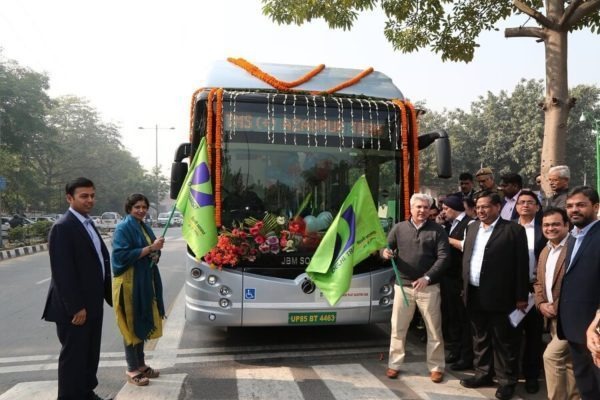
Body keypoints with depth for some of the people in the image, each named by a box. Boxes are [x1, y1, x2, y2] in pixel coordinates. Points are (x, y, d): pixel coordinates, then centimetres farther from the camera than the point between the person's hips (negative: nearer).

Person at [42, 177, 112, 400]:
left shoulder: (88, 224, 12)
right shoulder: (63, 227, -17)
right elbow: (62, 272, -21)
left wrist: (109, 294, 10)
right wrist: (76, 307, -22)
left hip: (93, 304, 9)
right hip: (75, 308, -9)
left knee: (90, 353, 19)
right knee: (73, 355, 4)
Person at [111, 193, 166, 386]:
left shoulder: (145, 227, 12)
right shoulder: (123, 228, -11)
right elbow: (122, 255, -20)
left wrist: (156, 254, -3)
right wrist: (150, 248, -21)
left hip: (146, 281, 8)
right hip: (130, 283, -8)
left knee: (143, 323, 14)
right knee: (132, 325, 1)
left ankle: (141, 364, 26)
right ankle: (132, 370, 13)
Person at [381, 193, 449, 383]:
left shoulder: (437, 230, 0)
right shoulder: (399, 228, 5)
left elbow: (443, 258, -6)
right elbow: (385, 247, 8)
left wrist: (427, 277, -18)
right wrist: (385, 252, -18)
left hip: (429, 287, -1)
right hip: (403, 285, 1)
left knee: (434, 329, 8)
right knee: (398, 328, 8)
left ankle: (436, 367, 23)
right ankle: (394, 364, 22)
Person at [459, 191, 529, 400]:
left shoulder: (513, 230, -8)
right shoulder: (472, 227, 10)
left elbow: (521, 265, -9)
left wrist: (521, 297, -10)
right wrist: (464, 287, 10)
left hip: (499, 296, -6)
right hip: (474, 295, 6)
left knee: (503, 341, 7)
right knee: (480, 338, 18)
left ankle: (507, 381, 22)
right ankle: (483, 374, 32)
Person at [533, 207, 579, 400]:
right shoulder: (545, 251, 13)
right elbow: (539, 281, 17)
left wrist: (557, 307, -19)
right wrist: (541, 304, 1)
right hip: (552, 317, 8)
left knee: (551, 355, -10)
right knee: (568, 362, 17)